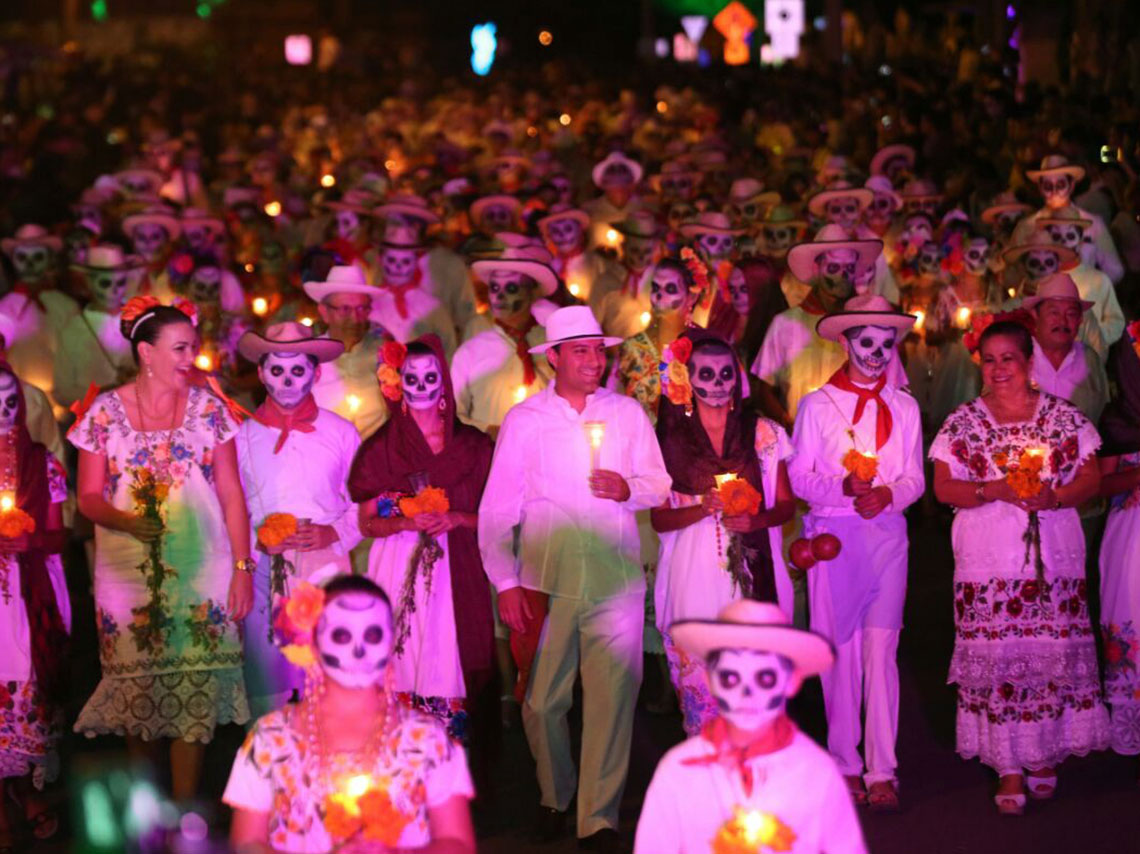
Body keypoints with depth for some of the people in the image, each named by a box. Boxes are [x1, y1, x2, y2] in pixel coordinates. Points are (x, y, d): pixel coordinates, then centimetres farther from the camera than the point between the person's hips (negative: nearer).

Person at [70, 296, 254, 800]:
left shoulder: (208, 409, 4)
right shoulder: (105, 412, 1)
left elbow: (231, 495, 5)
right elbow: (88, 497, 3)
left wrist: (242, 567, -1)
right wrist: (127, 521, -18)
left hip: (200, 569, 0)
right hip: (128, 572, 0)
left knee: (194, 694, -5)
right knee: (136, 692, 3)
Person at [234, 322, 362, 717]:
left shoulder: (341, 433, 9)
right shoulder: (242, 436, 8)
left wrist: (333, 533, -9)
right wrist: (258, 540, -9)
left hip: (327, 569, 0)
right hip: (263, 575, 0)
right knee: (266, 675, -1)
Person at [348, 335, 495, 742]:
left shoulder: (472, 445, 8)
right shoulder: (381, 447, 6)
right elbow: (368, 523, 5)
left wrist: (454, 519, -10)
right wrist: (408, 521, -14)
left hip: (455, 568, 1)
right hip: (400, 568, -1)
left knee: (448, 664, -5)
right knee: (403, 667, -6)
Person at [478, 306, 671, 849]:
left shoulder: (627, 413, 10)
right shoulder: (523, 420, 5)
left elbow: (659, 485, 15)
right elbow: (497, 507, 3)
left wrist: (630, 489, -8)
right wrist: (505, 583, -4)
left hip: (616, 580, 1)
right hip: (546, 581, -1)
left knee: (613, 698, -4)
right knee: (542, 701, 3)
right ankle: (555, 799, 26)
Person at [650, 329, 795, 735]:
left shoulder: (763, 433, 8)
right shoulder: (671, 440, 5)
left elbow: (786, 504, 10)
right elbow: (659, 518, 4)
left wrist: (754, 520, -11)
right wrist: (705, 508, -14)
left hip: (752, 574, 1)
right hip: (694, 575, 0)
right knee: (699, 679, -3)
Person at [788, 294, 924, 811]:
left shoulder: (904, 408, 12)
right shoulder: (817, 405, 5)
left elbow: (915, 479, 10)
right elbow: (800, 478, 2)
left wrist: (887, 493, -11)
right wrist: (844, 487, -15)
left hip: (888, 531, 1)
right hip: (833, 534, -1)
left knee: (881, 648, -5)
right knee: (840, 649, 0)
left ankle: (882, 771, -3)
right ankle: (845, 764, 9)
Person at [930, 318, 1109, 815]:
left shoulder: (1064, 416, 7)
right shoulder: (963, 423, 6)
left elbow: (1091, 479, 6)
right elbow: (944, 487, 2)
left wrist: (1053, 496, -13)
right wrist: (994, 490, -14)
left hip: (1055, 553, 1)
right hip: (988, 558, -1)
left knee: (1055, 651, 0)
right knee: (997, 656, -5)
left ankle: (1047, 755, 16)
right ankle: (1010, 771, 0)